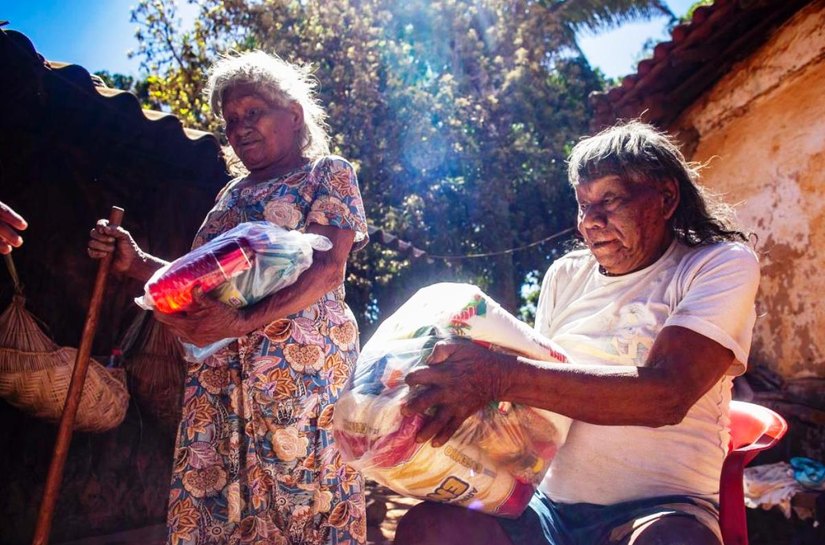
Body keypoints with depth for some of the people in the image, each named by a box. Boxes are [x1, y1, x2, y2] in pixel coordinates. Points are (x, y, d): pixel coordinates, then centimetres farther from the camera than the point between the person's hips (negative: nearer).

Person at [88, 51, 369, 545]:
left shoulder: (329, 174, 3)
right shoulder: (233, 193, 21)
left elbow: (327, 270, -12)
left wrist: (242, 323, -22)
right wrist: (136, 263, 4)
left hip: (302, 363, -5)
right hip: (219, 372, 6)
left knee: (299, 492, -3)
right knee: (212, 498, 3)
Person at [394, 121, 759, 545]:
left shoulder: (722, 264, -3)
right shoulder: (566, 274, 13)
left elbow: (666, 395, -20)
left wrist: (503, 377, -29)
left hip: (661, 509, -3)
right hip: (549, 506, 4)